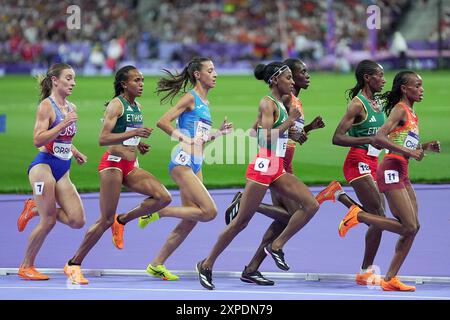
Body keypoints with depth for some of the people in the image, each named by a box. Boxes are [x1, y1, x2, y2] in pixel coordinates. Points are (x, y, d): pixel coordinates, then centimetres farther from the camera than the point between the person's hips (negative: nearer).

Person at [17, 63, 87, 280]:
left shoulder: (71, 108, 14)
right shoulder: (46, 105, -8)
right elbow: (38, 140, -16)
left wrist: (74, 152, 11)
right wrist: (63, 124, -22)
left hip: (62, 171, 7)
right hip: (44, 166, -7)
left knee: (77, 220, -6)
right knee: (49, 221, -9)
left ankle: (35, 209, 14)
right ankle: (26, 267, 7)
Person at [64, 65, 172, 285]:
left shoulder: (137, 107, 15)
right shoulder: (116, 104, -9)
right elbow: (103, 139, -20)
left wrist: (139, 146, 10)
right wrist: (133, 133, -26)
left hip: (131, 166, 7)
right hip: (113, 163, -7)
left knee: (163, 197, -13)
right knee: (106, 220, -8)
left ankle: (122, 220, 7)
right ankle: (73, 264, 3)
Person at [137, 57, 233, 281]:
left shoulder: (204, 102, 19)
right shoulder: (190, 98, -7)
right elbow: (163, 122, -15)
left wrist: (219, 132, 11)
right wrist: (186, 138, -17)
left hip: (195, 166, 9)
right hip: (183, 162, -9)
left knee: (189, 221, 5)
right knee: (209, 211, -17)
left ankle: (157, 265, 13)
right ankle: (157, 212, -6)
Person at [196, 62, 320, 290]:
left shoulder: (280, 104, 15)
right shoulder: (267, 103, -11)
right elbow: (267, 136, -21)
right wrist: (289, 121, -17)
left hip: (277, 169, 9)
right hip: (263, 166, -9)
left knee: (311, 204, -4)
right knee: (242, 220, -4)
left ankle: (276, 246, 3)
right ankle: (207, 264, 7)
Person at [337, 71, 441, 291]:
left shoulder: (411, 113, 18)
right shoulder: (400, 110, -10)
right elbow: (379, 138, -22)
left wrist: (425, 147, 12)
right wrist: (409, 151, -23)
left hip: (402, 173, 9)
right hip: (391, 170, -9)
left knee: (413, 227, 4)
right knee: (408, 227, -13)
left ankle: (390, 279, 7)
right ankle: (358, 215, -1)